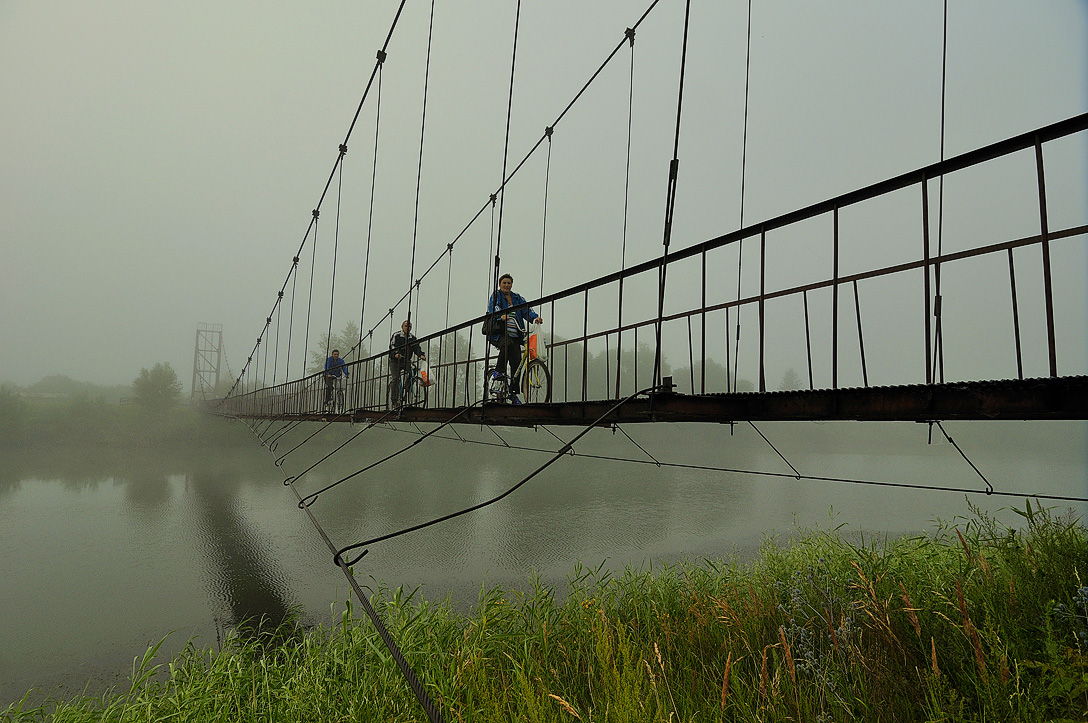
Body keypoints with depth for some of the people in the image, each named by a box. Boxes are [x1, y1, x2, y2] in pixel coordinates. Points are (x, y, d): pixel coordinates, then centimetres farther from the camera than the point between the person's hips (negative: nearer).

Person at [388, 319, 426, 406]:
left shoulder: (413, 338, 12)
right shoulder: (396, 336, 0)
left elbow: (417, 348, 0)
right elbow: (392, 346, -14)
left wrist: (421, 355, -20)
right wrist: (396, 353, -34)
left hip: (406, 361, 4)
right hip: (395, 361, -4)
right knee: (396, 379, -15)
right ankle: (394, 400, -11)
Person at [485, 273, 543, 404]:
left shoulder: (517, 298, 19)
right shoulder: (495, 296, 7)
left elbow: (526, 310, 5)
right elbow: (493, 309, -12)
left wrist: (535, 317, -16)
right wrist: (501, 316, -35)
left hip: (514, 335, 4)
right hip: (499, 333, -4)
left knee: (516, 362, -5)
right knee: (508, 344, -36)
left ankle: (513, 393, 4)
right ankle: (499, 371, -19)